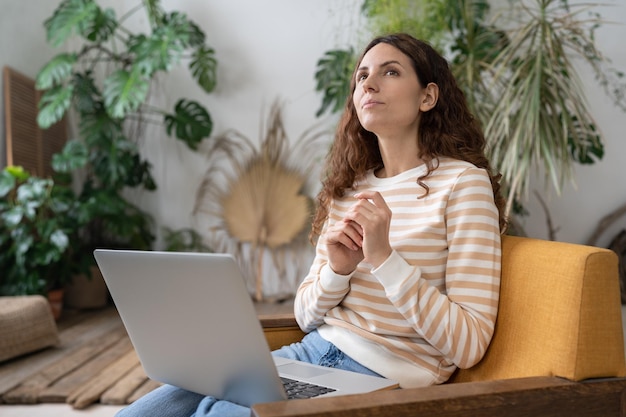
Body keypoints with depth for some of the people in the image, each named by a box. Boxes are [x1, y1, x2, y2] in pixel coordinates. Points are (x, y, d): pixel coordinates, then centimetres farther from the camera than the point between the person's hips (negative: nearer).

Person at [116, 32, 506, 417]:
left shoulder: (463, 182, -8)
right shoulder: (348, 188, 10)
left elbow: (468, 346, -13)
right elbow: (306, 316, 9)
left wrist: (384, 258, -22)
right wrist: (337, 269, -11)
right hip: (311, 353, 5)